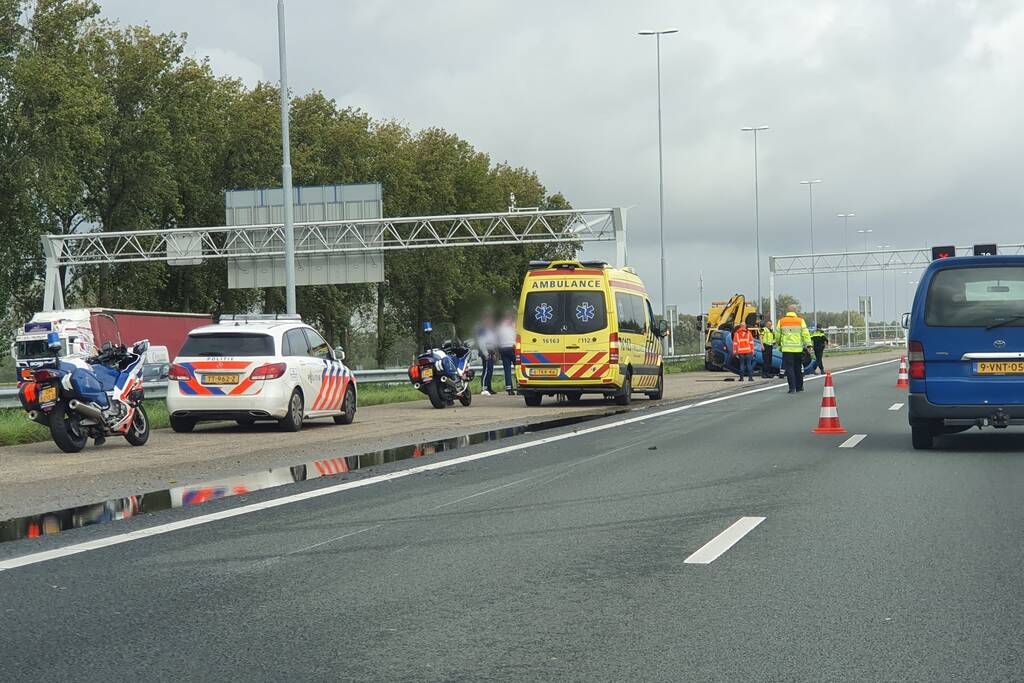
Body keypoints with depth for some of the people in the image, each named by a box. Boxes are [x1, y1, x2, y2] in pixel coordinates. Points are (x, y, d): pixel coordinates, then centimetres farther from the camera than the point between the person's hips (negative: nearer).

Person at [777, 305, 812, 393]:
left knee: (789, 369, -1)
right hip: (798, 349, 1)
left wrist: (779, 345, 28)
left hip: (787, 349, -1)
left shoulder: (781, 321, 4)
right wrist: (808, 345, -1)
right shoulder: (800, 321, 1)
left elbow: (778, 335, 11)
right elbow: (805, 334, -5)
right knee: (798, 368, 13)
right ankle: (799, 386, 22)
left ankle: (792, 388, -9)